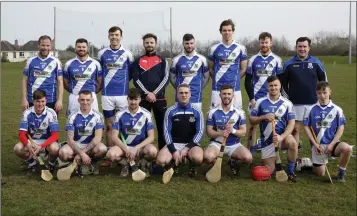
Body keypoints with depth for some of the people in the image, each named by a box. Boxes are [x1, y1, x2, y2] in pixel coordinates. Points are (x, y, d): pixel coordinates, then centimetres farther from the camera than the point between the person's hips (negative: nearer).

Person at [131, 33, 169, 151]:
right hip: (143, 99, 0)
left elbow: (166, 79, 0)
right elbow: (135, 79, 0)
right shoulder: (138, 61, 10)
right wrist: (147, 93, -13)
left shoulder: (162, 60, 10)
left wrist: (154, 93, -12)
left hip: (159, 98, 0)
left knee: (162, 125, 2)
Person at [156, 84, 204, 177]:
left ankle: (192, 166, 3)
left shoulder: (197, 111, 2)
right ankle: (177, 162, 7)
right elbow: (167, 132, 0)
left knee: (198, 158, -35)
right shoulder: (170, 111, 2)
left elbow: (200, 132, -2)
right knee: (161, 161, -27)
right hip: (174, 144, 1)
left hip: (191, 144, -1)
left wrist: (187, 148, -13)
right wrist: (174, 151, -12)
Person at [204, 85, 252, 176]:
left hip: (234, 144, 1)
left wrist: (233, 130, -23)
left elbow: (243, 132, 0)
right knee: (207, 157, -33)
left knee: (248, 158, -26)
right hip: (217, 143, -1)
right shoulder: (213, 112, -2)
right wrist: (220, 133, -24)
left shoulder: (239, 112, -1)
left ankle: (233, 160, 9)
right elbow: (209, 132, -3)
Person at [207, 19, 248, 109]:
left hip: (234, 88, 0)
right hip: (217, 88, 1)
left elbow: (243, 69, 10)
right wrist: (218, 79, 9)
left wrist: (234, 79, 9)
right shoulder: (214, 49, 6)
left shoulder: (240, 48, 4)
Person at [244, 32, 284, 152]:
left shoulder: (277, 60, 3)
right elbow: (247, 81, 4)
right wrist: (251, 98, -6)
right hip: (255, 98, 0)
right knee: (252, 124, 3)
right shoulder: (253, 59, 4)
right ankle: (249, 150, 11)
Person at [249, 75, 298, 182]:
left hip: (282, 135, -1)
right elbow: (251, 120, -1)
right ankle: (275, 159, 37)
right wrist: (264, 117, -19)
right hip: (267, 139, 1)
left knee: (293, 143, -36)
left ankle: (290, 172, -14)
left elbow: (291, 123, -8)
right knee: (269, 171, 1)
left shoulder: (287, 103, -4)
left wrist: (281, 137, -23)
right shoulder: (260, 102, -3)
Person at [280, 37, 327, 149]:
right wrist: (287, 99, 2)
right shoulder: (289, 64, 1)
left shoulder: (316, 62, 3)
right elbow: (283, 83, 6)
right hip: (295, 103, -1)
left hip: (313, 103, 1)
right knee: (295, 128, 2)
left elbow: (324, 80, 11)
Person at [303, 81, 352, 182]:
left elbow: (341, 128, -1)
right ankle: (312, 161, 34)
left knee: (347, 148, -33)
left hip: (332, 143, 0)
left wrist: (331, 144, -10)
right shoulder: (311, 109, 0)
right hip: (317, 144, 0)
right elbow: (306, 127, 2)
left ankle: (341, 173, -9)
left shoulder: (337, 110, -1)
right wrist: (314, 144, -7)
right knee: (320, 174, -1)